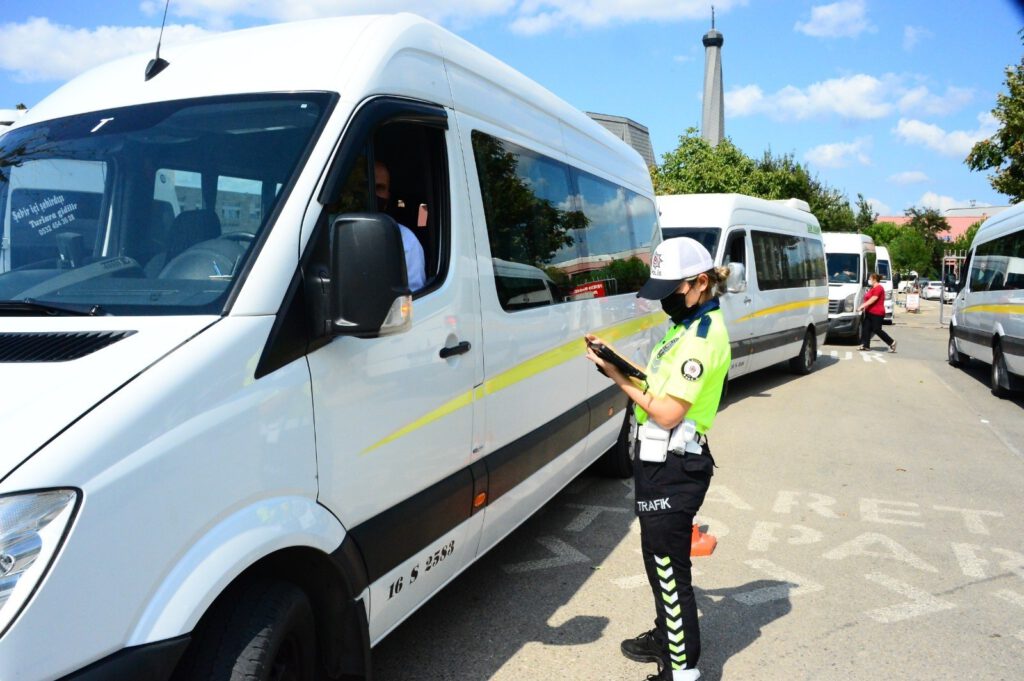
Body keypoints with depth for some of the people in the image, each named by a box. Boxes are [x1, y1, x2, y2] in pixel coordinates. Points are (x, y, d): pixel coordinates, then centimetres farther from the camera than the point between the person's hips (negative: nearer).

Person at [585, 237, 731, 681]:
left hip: (674, 467, -10)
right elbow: (657, 386, 12)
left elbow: (668, 412, -22)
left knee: (669, 566, 0)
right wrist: (617, 363, 0)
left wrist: (618, 375, -15)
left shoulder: (703, 334, -19)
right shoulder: (689, 326, 13)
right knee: (658, 557, 24)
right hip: (662, 461, 10)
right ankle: (667, 636, 42)